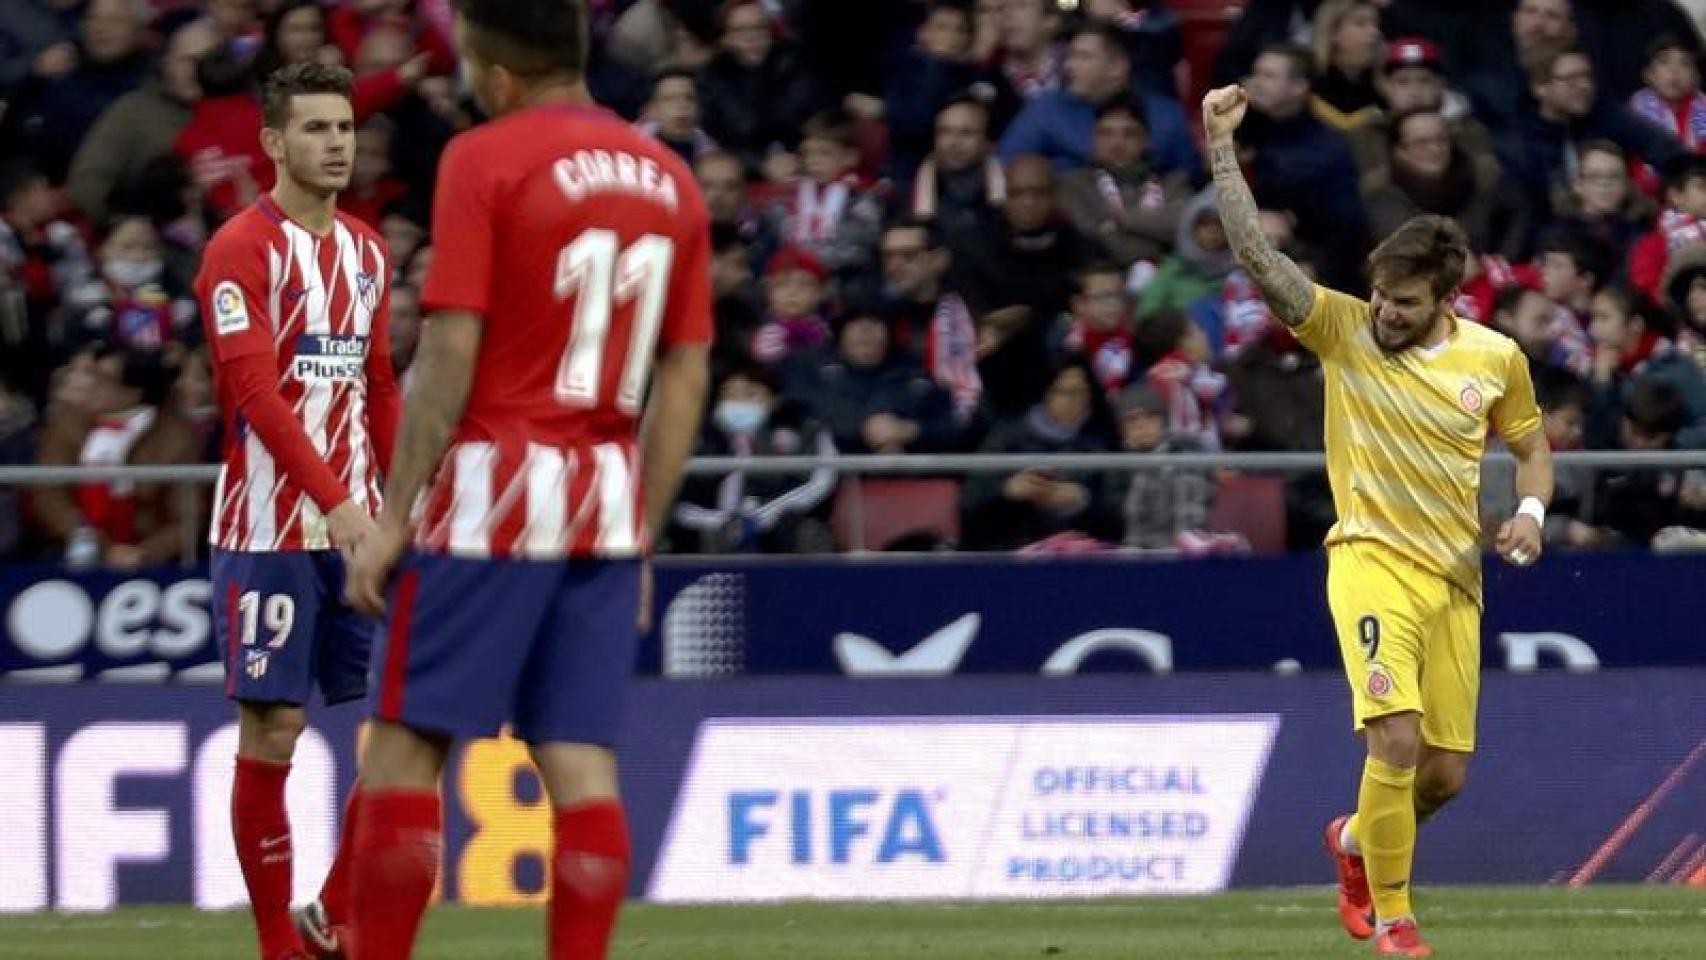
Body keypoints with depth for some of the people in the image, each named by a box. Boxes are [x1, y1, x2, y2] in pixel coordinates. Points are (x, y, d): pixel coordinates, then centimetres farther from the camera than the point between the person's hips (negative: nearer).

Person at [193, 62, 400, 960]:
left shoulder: (366, 251, 14)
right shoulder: (242, 248, -8)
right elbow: (254, 391, -18)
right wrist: (334, 500, -26)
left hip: (358, 526, 6)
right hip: (270, 531, -6)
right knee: (271, 732, -3)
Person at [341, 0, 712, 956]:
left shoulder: (485, 162, -7)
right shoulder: (671, 179, 10)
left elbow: (450, 356, -11)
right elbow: (686, 383, 11)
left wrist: (395, 517, -8)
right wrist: (643, 536, 17)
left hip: (493, 491, -5)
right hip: (610, 503, 5)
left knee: (408, 743, 0)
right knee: (583, 761, 3)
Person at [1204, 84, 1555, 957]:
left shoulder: (1496, 358, 2)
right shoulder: (1343, 329, -6)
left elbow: (1531, 446, 17)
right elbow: (1256, 253, -15)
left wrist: (1530, 509, -4)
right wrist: (1223, 145, -23)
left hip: (1455, 577, 4)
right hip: (1372, 561, -4)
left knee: (1445, 775, 6)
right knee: (1397, 738, -22)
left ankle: (1356, 841, 40)